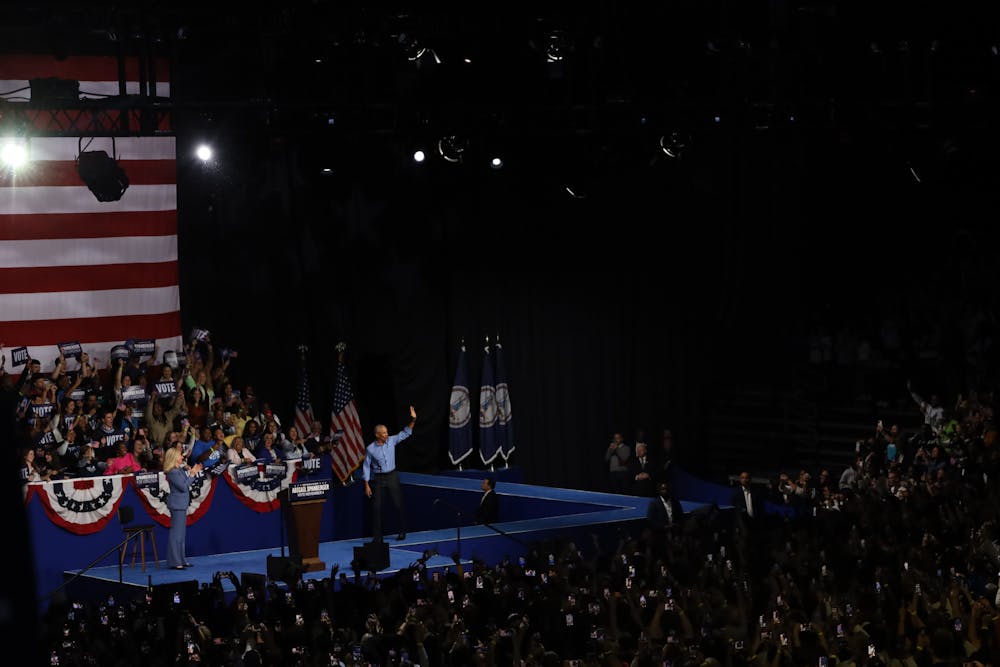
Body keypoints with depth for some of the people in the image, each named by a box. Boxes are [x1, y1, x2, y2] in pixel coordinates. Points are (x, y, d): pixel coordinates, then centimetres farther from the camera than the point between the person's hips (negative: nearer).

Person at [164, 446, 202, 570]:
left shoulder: (179, 469, 10)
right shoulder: (172, 472, -18)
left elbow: (186, 486, 17)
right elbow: (184, 487, -20)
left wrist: (191, 472, 11)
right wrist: (192, 474, -16)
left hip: (182, 504, 10)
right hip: (177, 505, -10)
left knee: (181, 533, 15)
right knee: (176, 533, -7)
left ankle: (181, 560, 22)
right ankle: (174, 562, -6)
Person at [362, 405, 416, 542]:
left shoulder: (392, 441, -1)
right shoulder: (370, 449, -8)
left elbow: (405, 433, -2)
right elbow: (366, 467, -3)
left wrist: (413, 420, -16)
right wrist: (367, 485, -6)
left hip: (392, 476, 2)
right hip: (378, 478, -2)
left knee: (398, 504, 3)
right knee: (376, 507, -2)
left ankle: (402, 531, 16)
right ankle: (377, 536, 4)